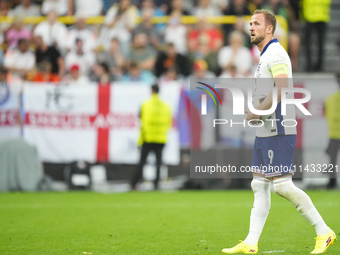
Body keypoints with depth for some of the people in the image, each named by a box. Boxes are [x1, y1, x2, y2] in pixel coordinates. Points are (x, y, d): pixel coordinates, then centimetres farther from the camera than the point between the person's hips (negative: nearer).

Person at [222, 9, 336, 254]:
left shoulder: (275, 53, -12)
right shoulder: (265, 56, 19)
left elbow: (282, 88, -25)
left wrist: (256, 112, -18)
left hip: (278, 131, -10)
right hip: (266, 131, 10)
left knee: (283, 185, -11)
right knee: (259, 185, 7)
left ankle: (324, 232, -2)